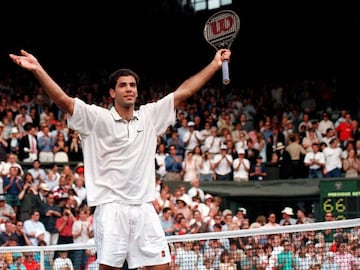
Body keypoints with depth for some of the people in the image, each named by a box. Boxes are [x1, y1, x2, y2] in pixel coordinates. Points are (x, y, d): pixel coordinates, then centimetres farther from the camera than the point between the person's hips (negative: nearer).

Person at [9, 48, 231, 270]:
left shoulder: (150, 115, 12)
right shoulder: (98, 118, 0)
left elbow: (185, 91, 13)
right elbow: (64, 101, -12)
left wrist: (215, 64, 10)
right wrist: (38, 70, -26)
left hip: (144, 208, 4)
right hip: (111, 208, -4)